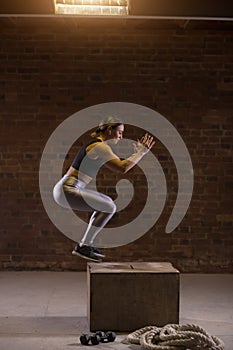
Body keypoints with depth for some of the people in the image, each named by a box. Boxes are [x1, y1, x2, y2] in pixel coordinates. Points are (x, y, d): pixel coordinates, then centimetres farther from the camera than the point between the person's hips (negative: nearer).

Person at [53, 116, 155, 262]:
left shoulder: (96, 144, 17)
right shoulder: (100, 146, -13)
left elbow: (118, 166, 23)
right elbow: (122, 168, -22)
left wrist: (137, 151, 19)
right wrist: (142, 152, -11)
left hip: (66, 189, 10)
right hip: (67, 191, -10)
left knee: (107, 202, 21)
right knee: (109, 208, -14)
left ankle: (86, 243, 19)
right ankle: (84, 246, -7)